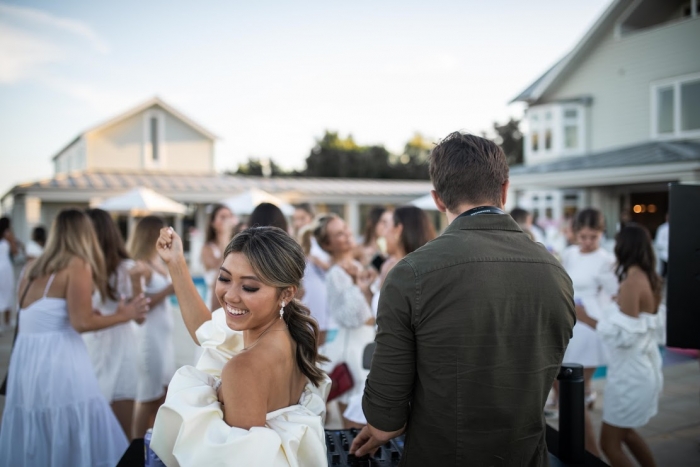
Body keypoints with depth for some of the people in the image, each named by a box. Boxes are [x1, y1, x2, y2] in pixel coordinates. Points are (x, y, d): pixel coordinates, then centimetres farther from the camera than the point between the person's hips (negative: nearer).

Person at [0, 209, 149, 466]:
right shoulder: (78, 265, -4)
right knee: (77, 437, 0)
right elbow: (81, 322, -11)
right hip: (58, 359, -7)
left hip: (25, 359, 7)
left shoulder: (33, 269, 15)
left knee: (32, 443, 13)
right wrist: (123, 315, 2)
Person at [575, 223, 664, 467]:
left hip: (630, 371, -10)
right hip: (644, 367, 10)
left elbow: (624, 335, -26)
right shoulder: (651, 280, 6)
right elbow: (657, 326, 15)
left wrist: (586, 319, -18)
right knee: (625, 432, 26)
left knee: (610, 443, 3)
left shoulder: (632, 283, -21)